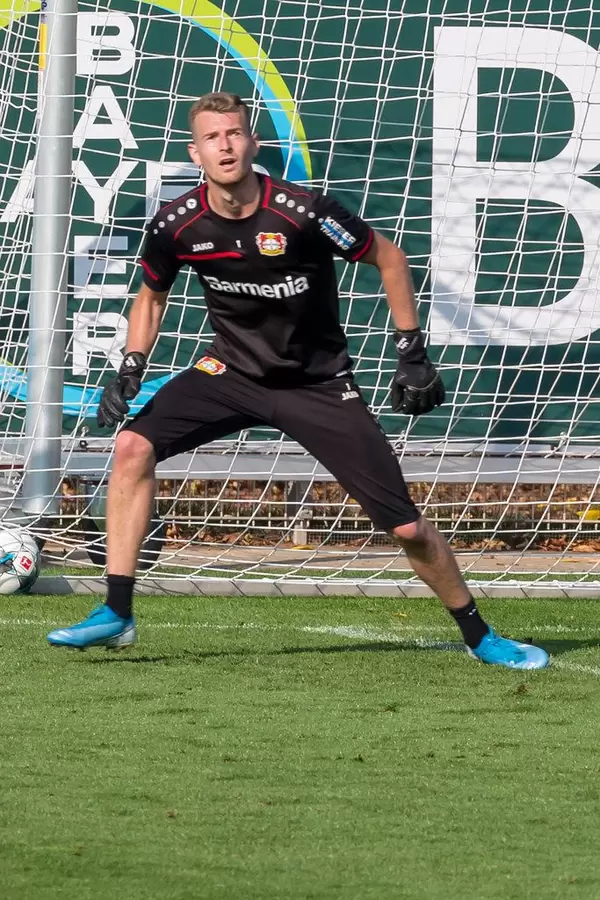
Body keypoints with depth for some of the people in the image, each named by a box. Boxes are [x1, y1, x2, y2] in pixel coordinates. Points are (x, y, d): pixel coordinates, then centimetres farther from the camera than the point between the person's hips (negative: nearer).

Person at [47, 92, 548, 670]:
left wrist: (412, 352, -8)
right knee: (133, 444, -20)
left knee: (405, 527, -7)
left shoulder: (302, 212, -23)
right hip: (231, 372, 3)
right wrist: (130, 370, -5)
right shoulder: (177, 226, -13)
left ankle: (479, 637, 15)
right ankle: (116, 615, -14)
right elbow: (151, 297, 9)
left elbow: (387, 258, -7)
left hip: (319, 385, -3)